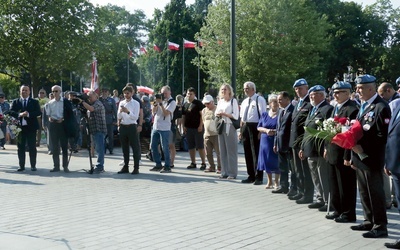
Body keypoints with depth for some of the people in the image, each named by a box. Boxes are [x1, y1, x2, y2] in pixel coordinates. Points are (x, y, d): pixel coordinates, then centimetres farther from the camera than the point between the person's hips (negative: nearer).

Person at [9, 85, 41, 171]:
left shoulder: (34, 102, 7)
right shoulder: (15, 102, 10)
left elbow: (38, 112, -6)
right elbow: (11, 112, -2)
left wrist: (28, 114, -20)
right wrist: (19, 114, -20)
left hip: (31, 127, -2)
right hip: (20, 127, 2)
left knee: (32, 147, 1)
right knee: (21, 147, 5)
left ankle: (33, 166, 6)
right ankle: (21, 166, 11)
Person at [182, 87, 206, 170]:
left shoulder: (198, 103, -3)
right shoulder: (185, 105, 15)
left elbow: (202, 115, -8)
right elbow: (183, 116, 19)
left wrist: (201, 125, -15)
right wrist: (184, 126, 7)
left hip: (197, 128, -6)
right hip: (188, 128, 6)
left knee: (200, 146, -4)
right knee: (191, 147, 9)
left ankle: (203, 163, 1)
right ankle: (193, 163, 16)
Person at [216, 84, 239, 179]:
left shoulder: (233, 101, -2)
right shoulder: (220, 101, 17)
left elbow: (236, 116, -9)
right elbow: (216, 112, 23)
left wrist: (224, 114, -12)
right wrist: (217, 114, 0)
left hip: (230, 127, -6)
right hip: (221, 126, 6)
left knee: (231, 151, -4)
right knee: (222, 151, 6)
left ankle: (232, 173, -1)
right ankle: (224, 172, 11)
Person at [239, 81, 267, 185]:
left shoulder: (259, 100, -7)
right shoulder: (244, 101, 16)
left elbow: (263, 116, -11)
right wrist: (241, 131, 14)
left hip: (255, 127, -8)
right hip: (245, 127, 8)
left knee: (256, 153, -4)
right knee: (247, 153, 11)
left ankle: (258, 177, 2)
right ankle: (251, 176, 21)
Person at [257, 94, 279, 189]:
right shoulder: (264, 115, 9)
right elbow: (259, 127, 8)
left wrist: (275, 131, -20)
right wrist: (266, 130, -11)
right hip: (266, 141, 3)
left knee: (276, 161, -1)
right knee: (267, 160, 6)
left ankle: (276, 182, 14)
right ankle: (269, 181, 21)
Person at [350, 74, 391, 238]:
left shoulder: (381, 107, -14)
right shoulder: (363, 107, 14)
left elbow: (382, 136, -19)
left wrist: (363, 148, -22)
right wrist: (354, 156, 11)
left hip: (371, 159, -9)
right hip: (360, 158, 9)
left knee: (375, 193, -2)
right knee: (364, 192, 16)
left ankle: (380, 227, 6)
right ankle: (369, 221, 28)